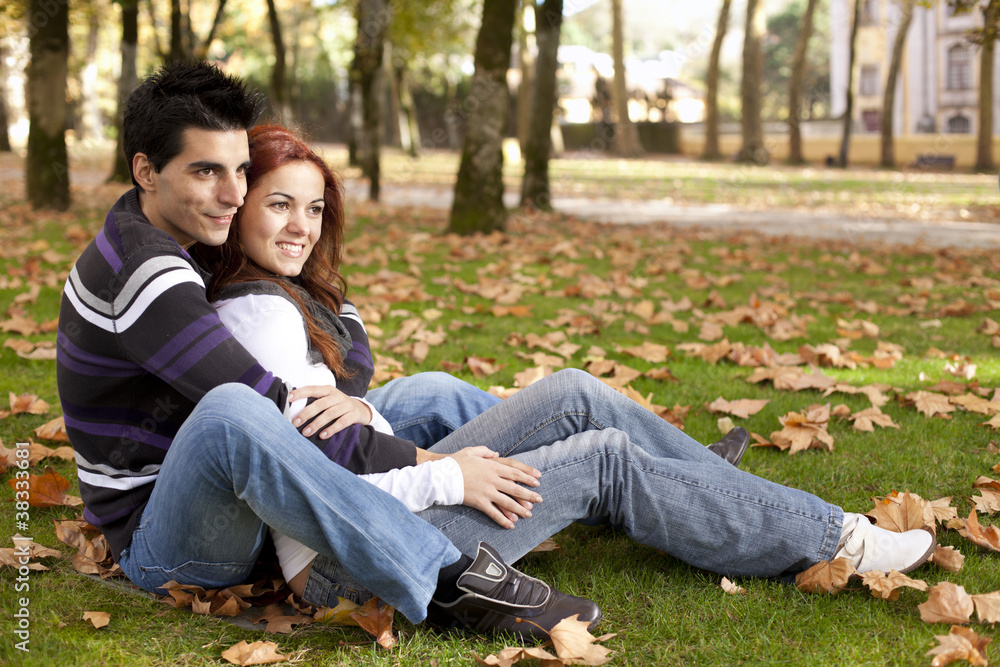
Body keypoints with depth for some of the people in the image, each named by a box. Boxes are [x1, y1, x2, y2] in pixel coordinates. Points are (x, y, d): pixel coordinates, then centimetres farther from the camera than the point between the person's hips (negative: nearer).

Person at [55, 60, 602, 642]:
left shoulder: (173, 240, 8)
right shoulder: (145, 273, -23)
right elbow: (265, 404, -29)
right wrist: (429, 463, -28)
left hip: (239, 503, 10)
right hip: (162, 545, -10)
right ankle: (457, 581, -43)